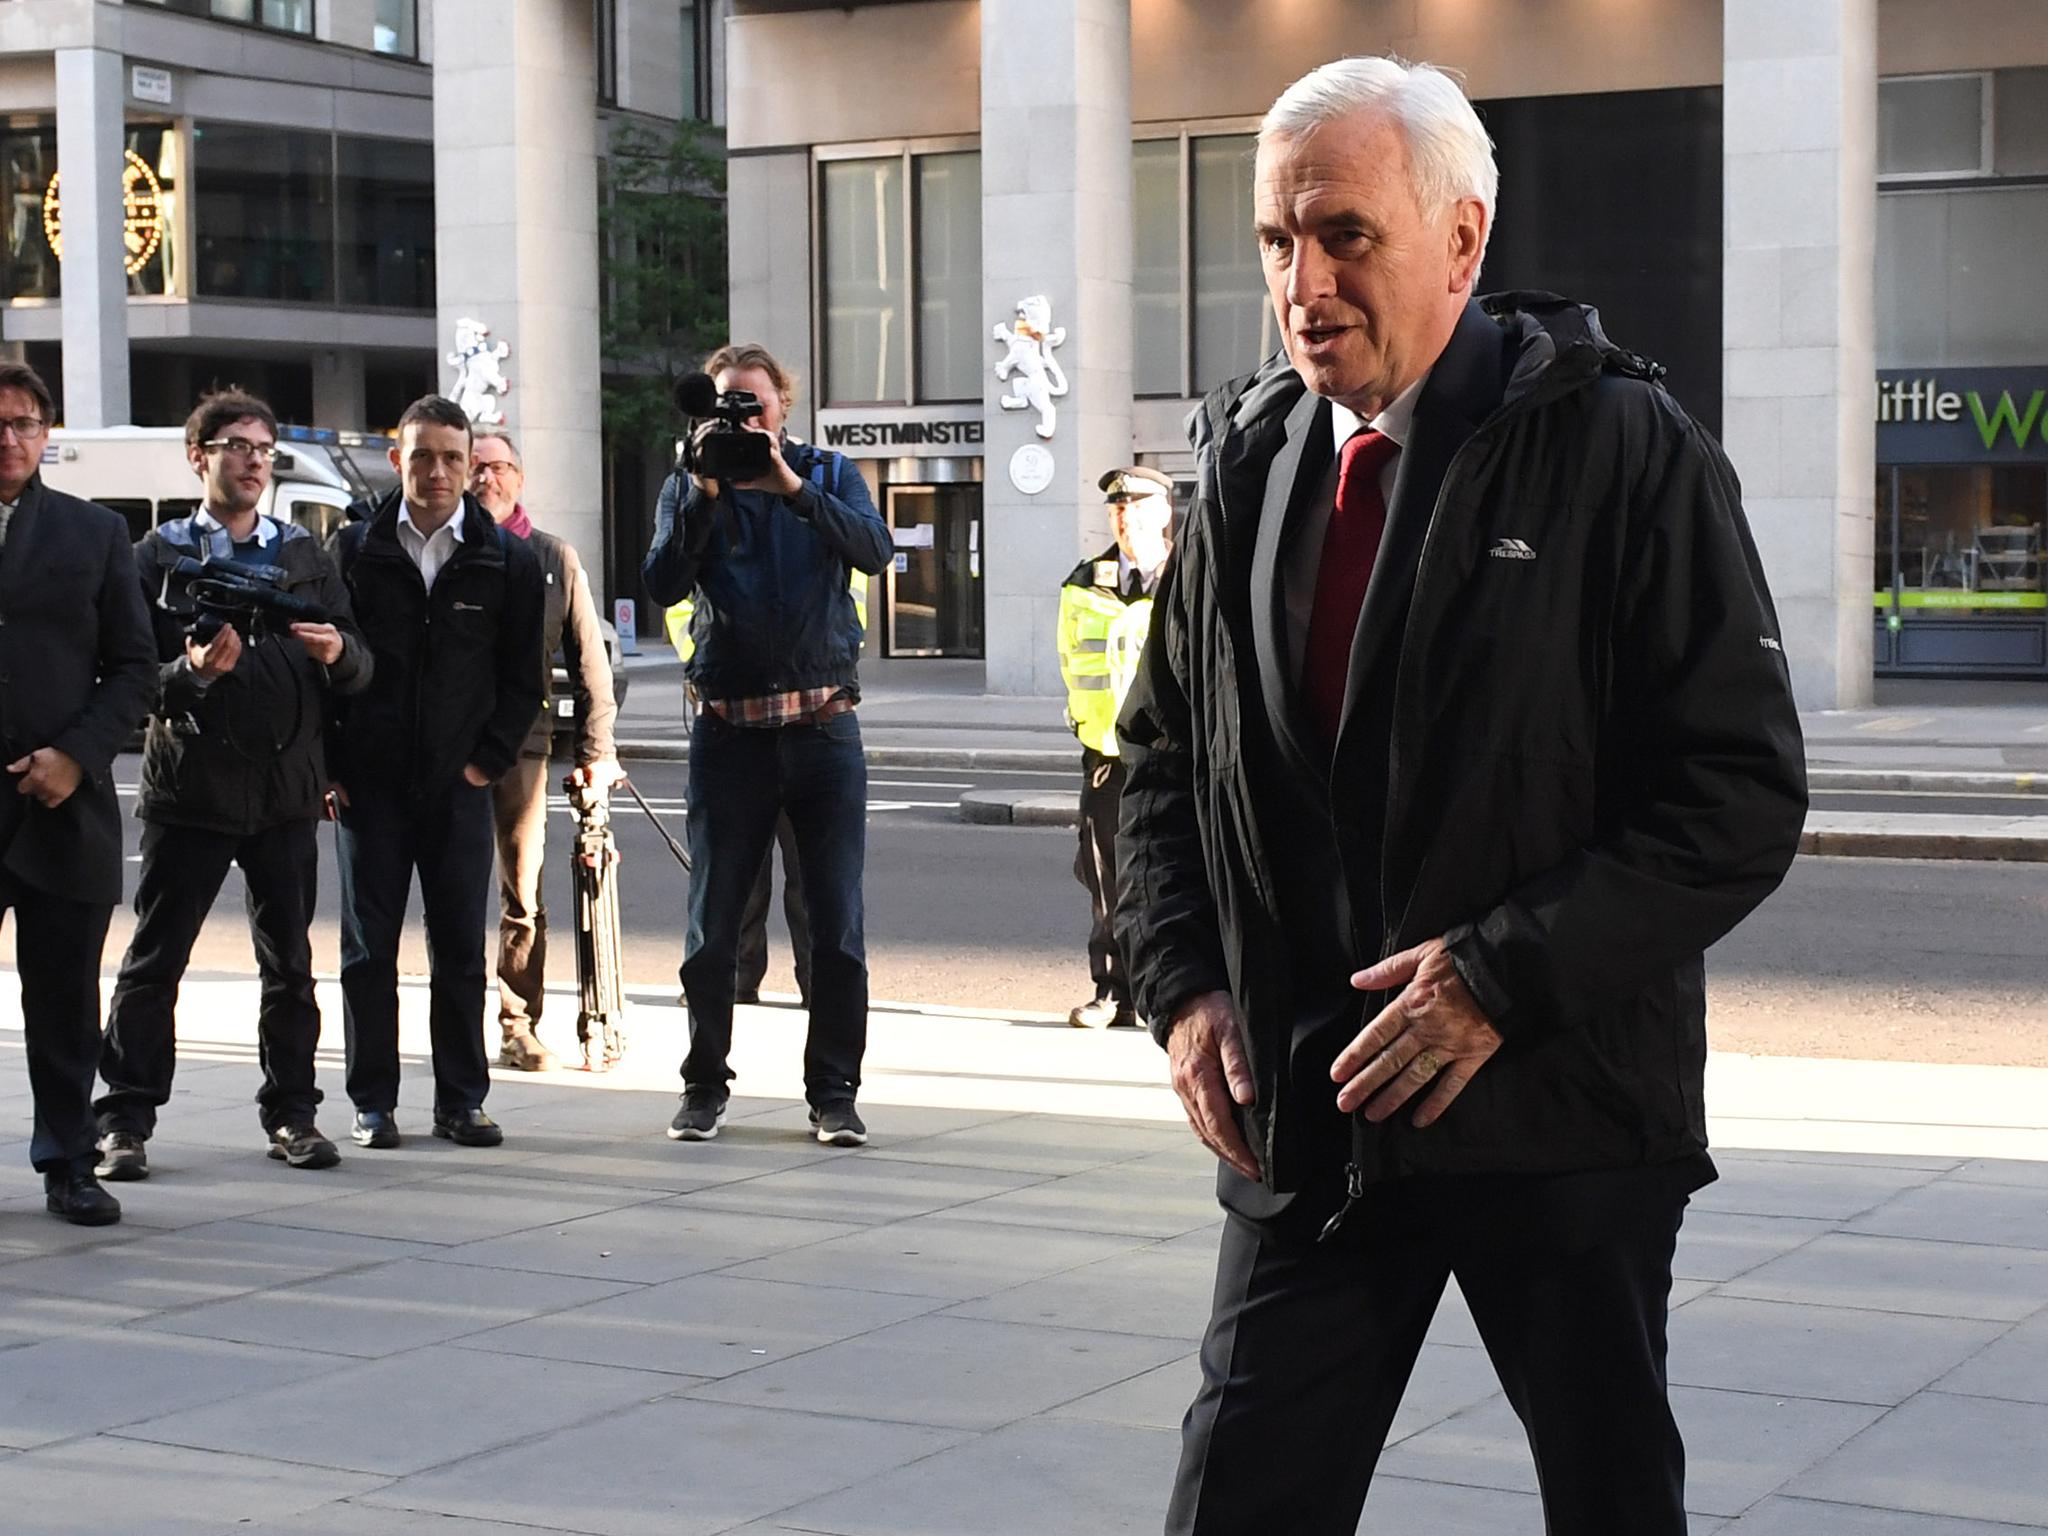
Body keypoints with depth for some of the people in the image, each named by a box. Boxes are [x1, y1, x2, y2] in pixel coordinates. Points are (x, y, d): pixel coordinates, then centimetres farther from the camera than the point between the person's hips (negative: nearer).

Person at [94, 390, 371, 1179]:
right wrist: (192, 671, -21)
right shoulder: (159, 557, 4)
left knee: (290, 963, 6)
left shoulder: (306, 557, 13)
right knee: (154, 960, -1)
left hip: (287, 787, 3)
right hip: (191, 784, -3)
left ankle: (291, 1112, 14)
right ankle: (126, 1120, 4)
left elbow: (360, 670, 9)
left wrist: (339, 652, -13)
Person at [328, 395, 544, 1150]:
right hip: (369, 782, 0)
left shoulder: (508, 558, 3)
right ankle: (373, 1104, 10)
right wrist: (327, 767, -1)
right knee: (369, 948, 3)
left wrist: (490, 760, -2)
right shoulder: (354, 549, 3)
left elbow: (523, 678, 7)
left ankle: (461, 1101, 12)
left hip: (459, 784, 0)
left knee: (461, 950, 3)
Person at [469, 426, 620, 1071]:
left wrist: (596, 750, 6)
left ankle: (519, 1029, 8)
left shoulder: (555, 559, 9)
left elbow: (589, 661, 11)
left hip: (523, 739, 1)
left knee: (523, 895, 2)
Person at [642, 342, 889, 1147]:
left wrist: (792, 486, -22)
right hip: (730, 728, 0)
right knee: (710, 926, 4)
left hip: (823, 725, 0)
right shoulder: (688, 489, 6)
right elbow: (663, 584, -9)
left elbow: (873, 549, -12)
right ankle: (704, 1086, 16)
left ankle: (834, 1092, 8)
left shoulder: (828, 473, 6)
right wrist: (705, 494, -18)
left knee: (838, 924, 0)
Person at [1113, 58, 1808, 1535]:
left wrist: (1507, 976, -19)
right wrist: (1185, 982, 2)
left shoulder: (1623, 452, -9)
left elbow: (1743, 790, -12)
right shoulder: (1248, 466, 7)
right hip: (1310, 1119, 4)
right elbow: (1163, 760, 17)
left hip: (1562, 1119, -4)